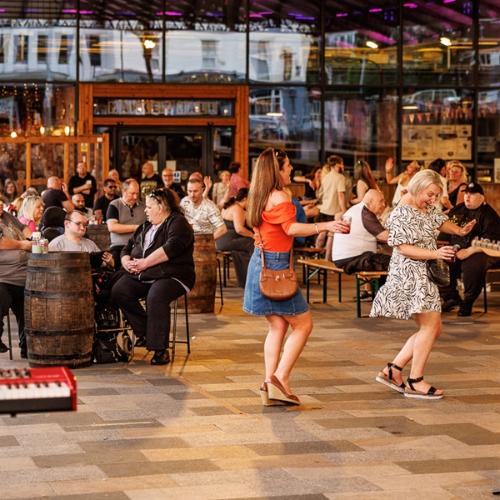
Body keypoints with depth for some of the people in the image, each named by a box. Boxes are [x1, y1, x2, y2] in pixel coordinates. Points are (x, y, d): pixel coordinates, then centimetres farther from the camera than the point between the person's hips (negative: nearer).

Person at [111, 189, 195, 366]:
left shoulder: (178, 223, -1)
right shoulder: (145, 227, 24)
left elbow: (170, 248, -18)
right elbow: (127, 249, 22)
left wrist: (144, 263, -18)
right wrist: (127, 263, -1)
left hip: (171, 276, -7)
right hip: (141, 277, 7)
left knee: (156, 297, -36)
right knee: (119, 291, -19)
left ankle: (160, 349, -29)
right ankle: (145, 332, -8)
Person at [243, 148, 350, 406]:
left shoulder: (259, 196, 12)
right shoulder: (279, 197, -16)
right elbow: (291, 228, -32)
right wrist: (324, 226, -41)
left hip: (261, 262, 9)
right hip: (276, 266, -9)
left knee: (277, 326, 12)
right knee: (303, 324, -1)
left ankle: (270, 382, 6)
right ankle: (280, 377, -10)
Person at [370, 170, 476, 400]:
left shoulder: (428, 209, 11)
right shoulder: (400, 214, -16)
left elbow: (440, 221, 28)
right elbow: (403, 248, -20)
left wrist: (459, 231, 8)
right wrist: (435, 254, -27)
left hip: (425, 276, 10)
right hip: (410, 275, -10)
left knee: (431, 329, 9)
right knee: (431, 325, -12)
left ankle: (392, 370, 12)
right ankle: (415, 383, -5)